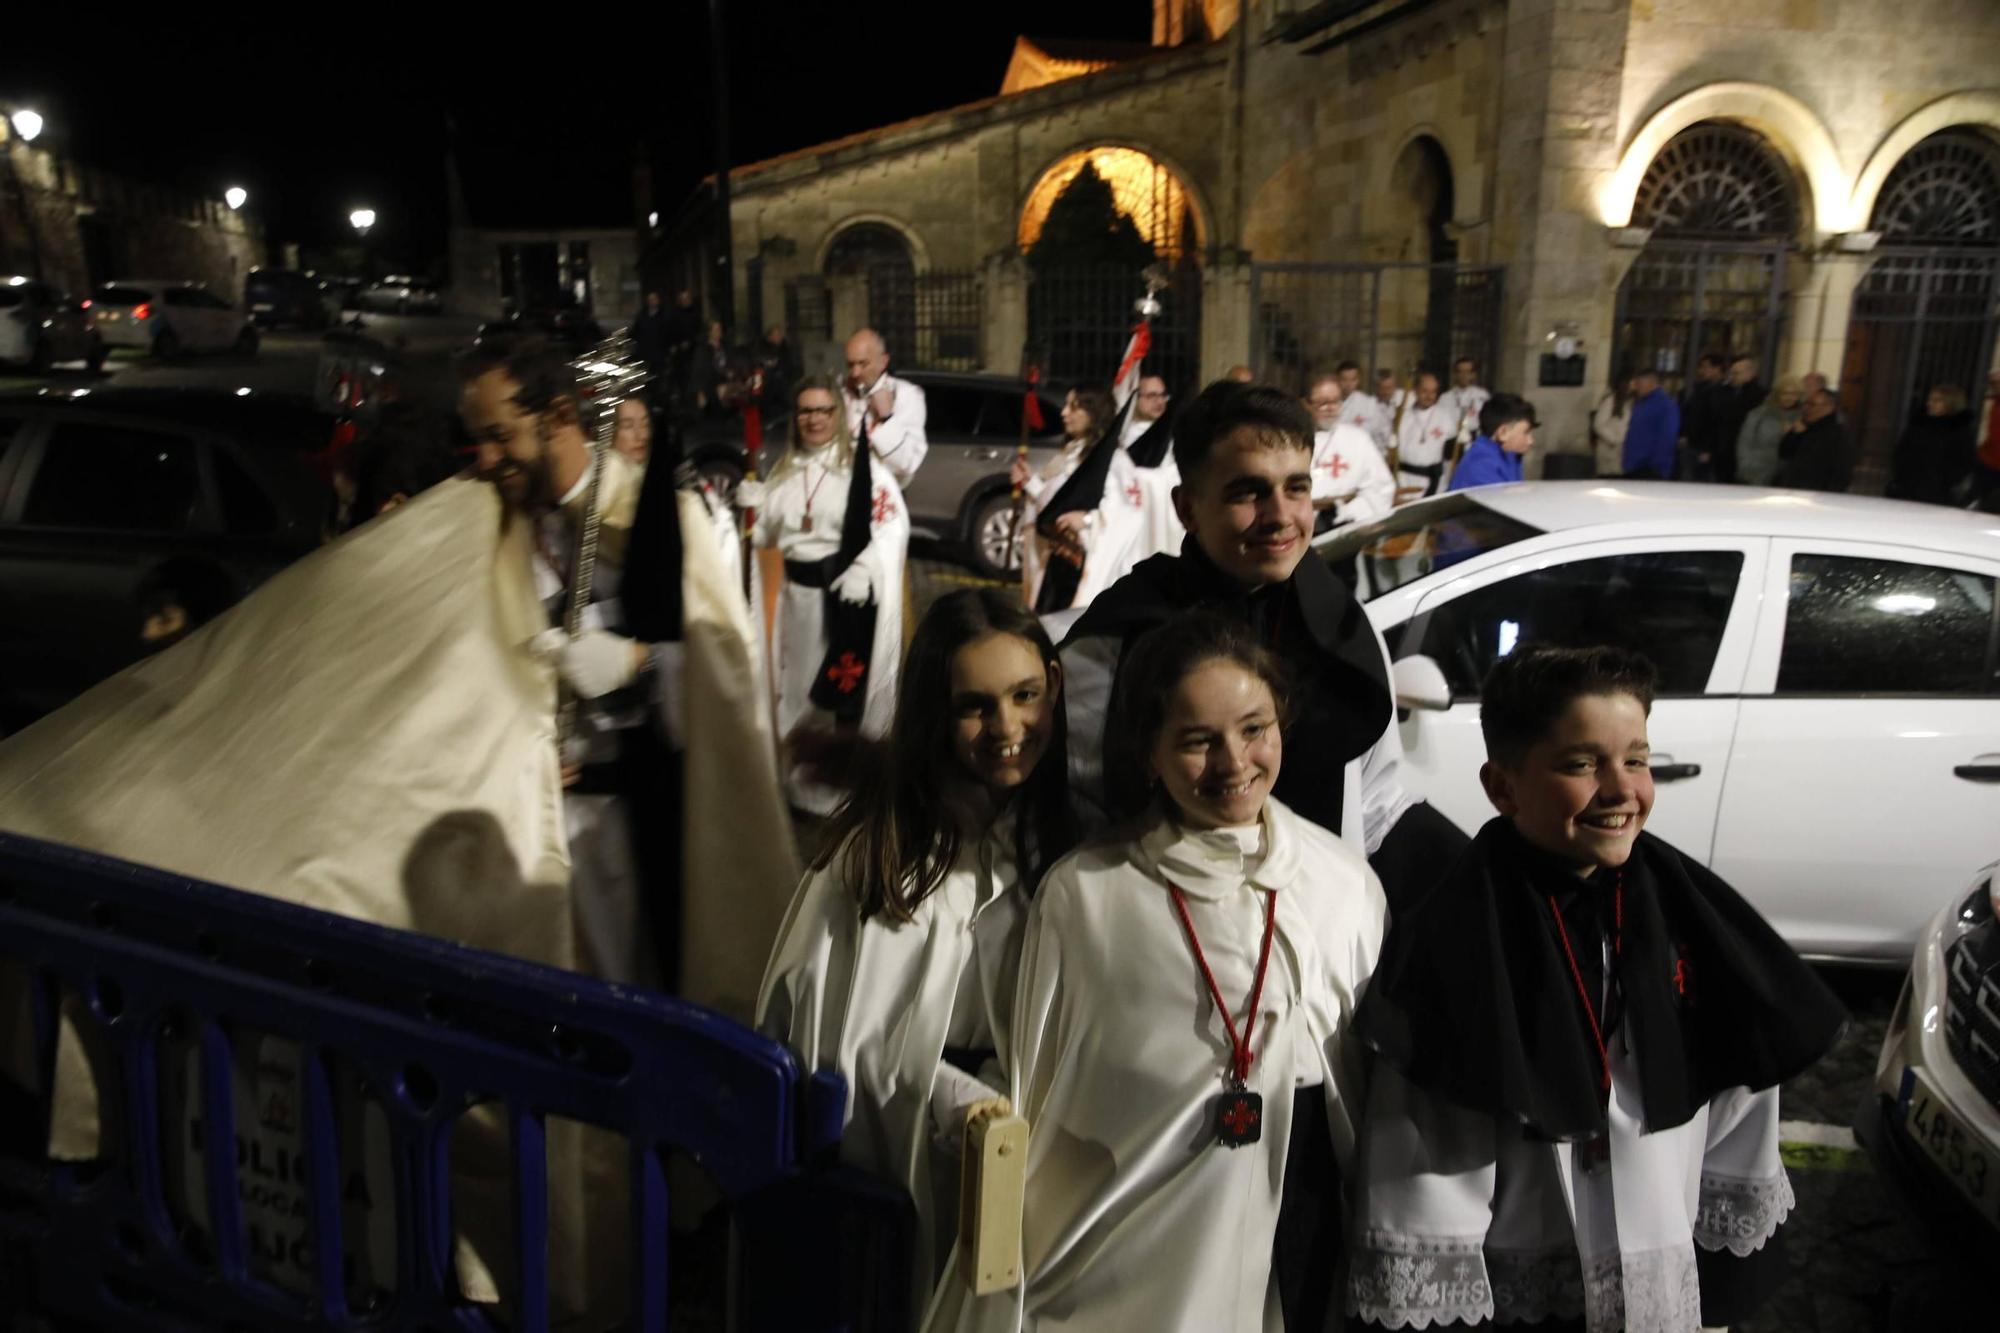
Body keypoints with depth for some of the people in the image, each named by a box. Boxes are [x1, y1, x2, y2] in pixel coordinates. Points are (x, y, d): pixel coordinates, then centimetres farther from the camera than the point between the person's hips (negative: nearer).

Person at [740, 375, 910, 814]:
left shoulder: (862, 463, -9)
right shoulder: (786, 469, 12)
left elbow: (894, 524, -16)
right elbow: (768, 533, 17)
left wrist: (862, 569, -28)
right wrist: (753, 506, -3)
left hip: (848, 591, -7)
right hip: (798, 591, 7)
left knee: (848, 691, -4)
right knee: (799, 688, 16)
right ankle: (805, 780, 31)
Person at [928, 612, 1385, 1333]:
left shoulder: (1348, 883, -4)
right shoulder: (1081, 895, -13)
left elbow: (1377, 1087, 6)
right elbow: (1032, 1103, -6)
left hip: (1296, 1242, 3)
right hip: (1124, 1261, -2)